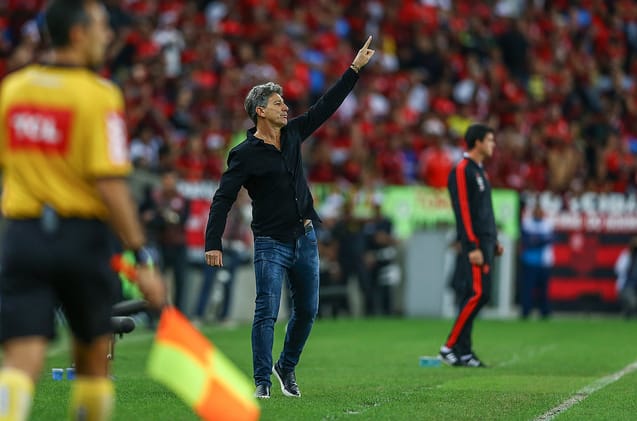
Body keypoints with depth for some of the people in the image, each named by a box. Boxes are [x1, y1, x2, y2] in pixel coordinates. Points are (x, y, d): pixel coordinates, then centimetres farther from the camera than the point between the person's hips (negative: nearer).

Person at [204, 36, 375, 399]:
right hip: (271, 244, -6)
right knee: (267, 313, -9)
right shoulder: (245, 154, -10)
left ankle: (287, 367, 29)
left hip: (305, 239, 6)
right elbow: (223, 199, -13)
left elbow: (327, 106, 13)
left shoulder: (292, 134, 7)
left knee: (307, 311, 11)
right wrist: (213, 243, -21)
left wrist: (356, 68, 12)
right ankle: (263, 381, -2)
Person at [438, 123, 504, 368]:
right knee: (478, 294, -13)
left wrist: (493, 241, 21)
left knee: (477, 295, 6)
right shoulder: (462, 171, -10)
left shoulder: (480, 171, 20)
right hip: (475, 243, -9)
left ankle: (463, 351, 7)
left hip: (486, 241, 9)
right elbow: (463, 210, -16)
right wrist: (473, 246, -20)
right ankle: (450, 346, -8)